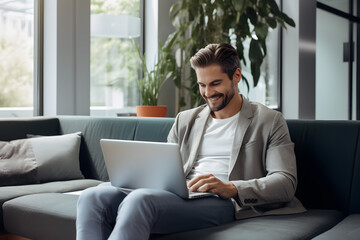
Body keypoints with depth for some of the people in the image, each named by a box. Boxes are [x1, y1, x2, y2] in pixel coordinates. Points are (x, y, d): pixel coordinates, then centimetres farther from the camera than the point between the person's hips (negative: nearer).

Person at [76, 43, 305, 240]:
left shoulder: (269, 121, 10)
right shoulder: (185, 120, 26)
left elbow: (286, 183, -2)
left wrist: (230, 188, -18)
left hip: (221, 203, -5)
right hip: (177, 198, 6)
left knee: (140, 200, -35)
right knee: (94, 197, -21)